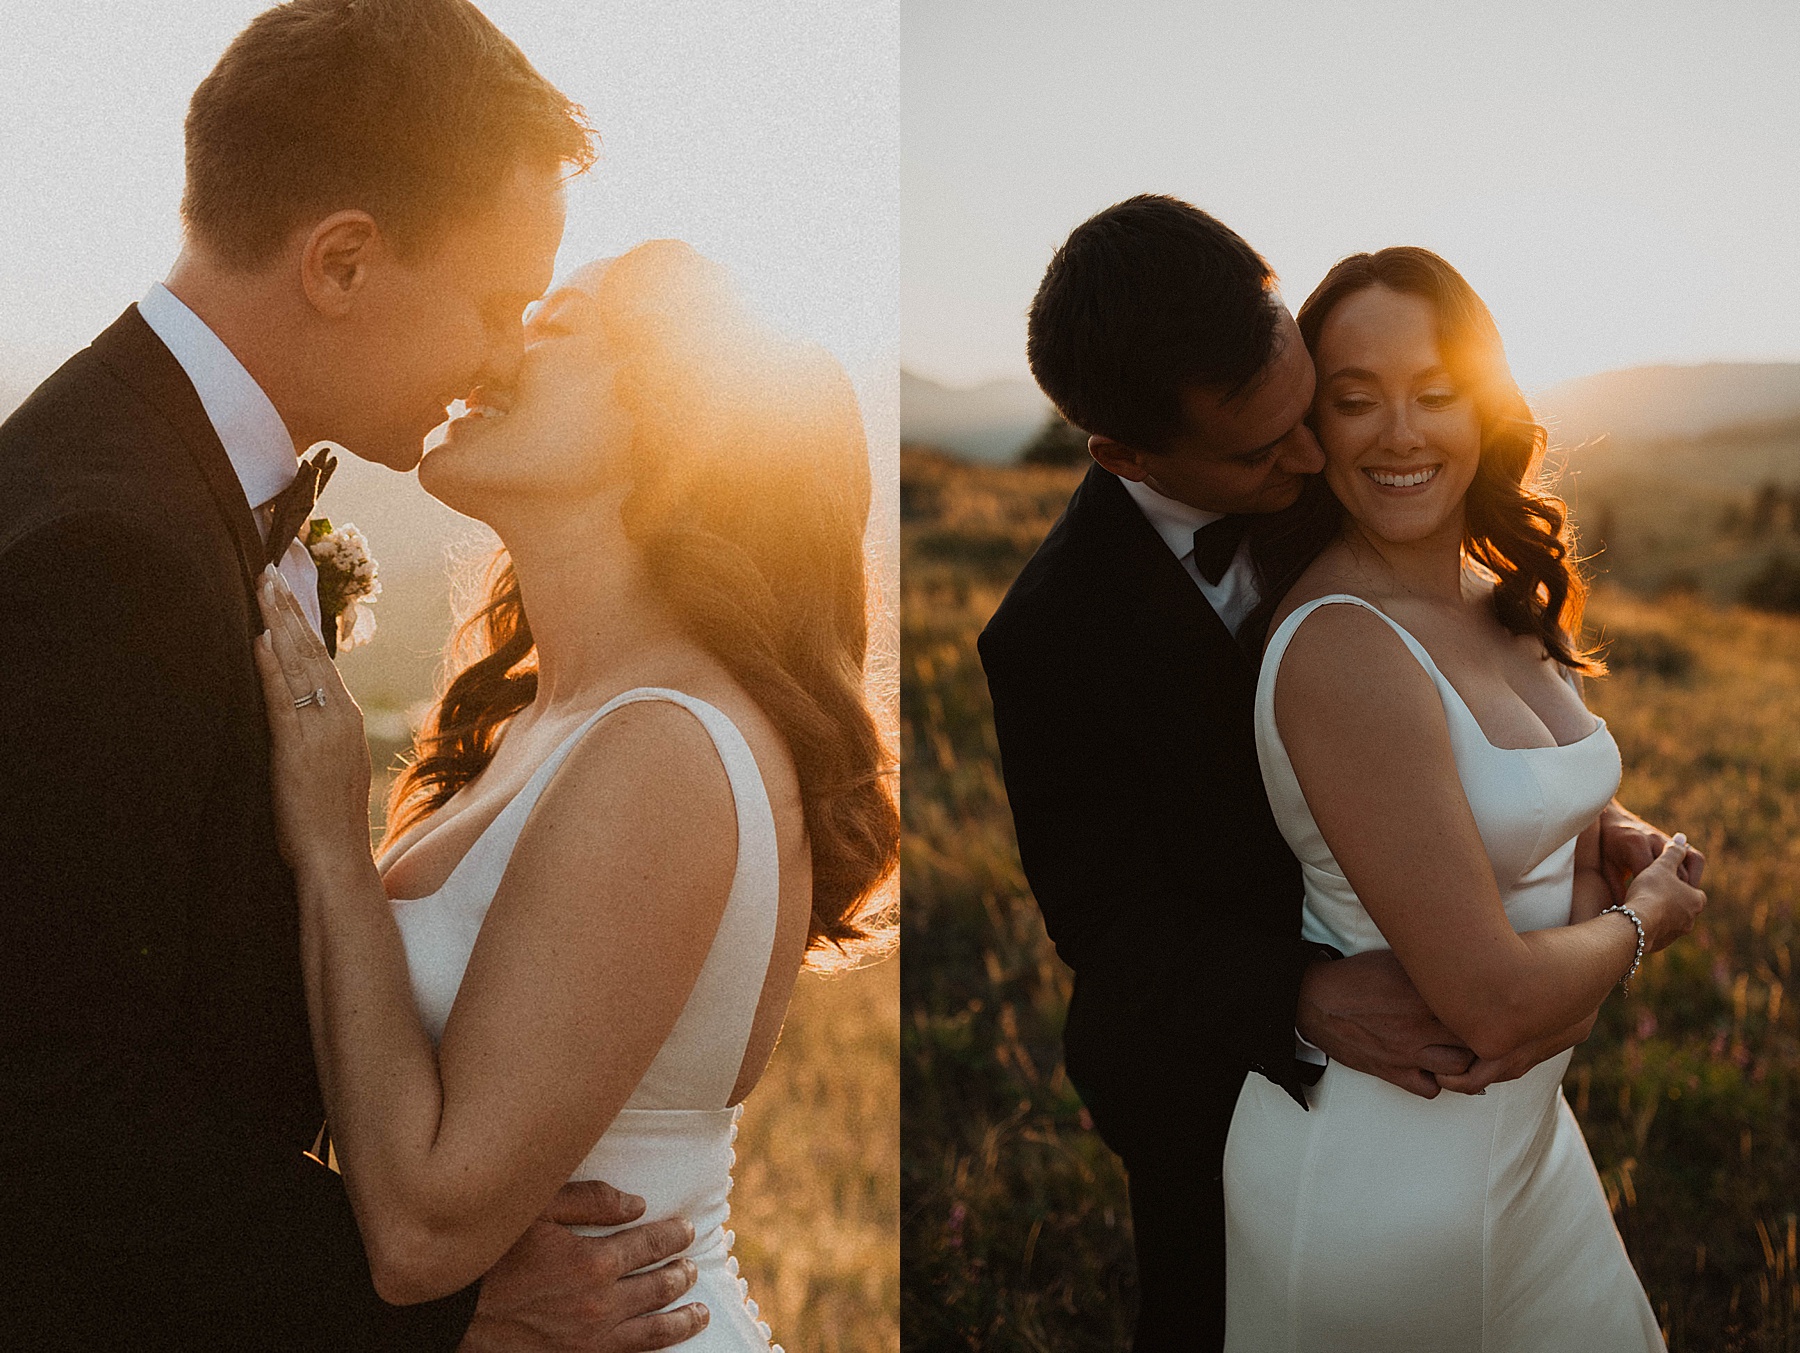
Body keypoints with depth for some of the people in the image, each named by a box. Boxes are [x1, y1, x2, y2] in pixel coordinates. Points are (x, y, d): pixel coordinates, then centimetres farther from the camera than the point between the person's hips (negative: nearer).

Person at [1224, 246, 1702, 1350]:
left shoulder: (1506, 603, 1)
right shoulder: (1343, 649, -27)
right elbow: (1494, 1002, -27)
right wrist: (1644, 921, -8)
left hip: (1522, 1126, 8)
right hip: (1392, 1167, -8)